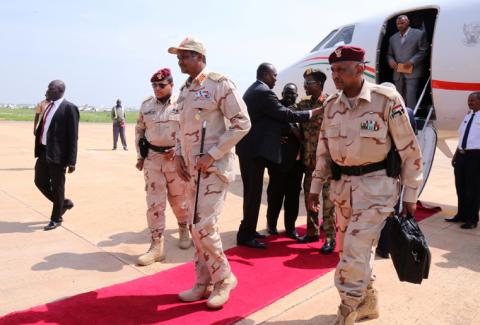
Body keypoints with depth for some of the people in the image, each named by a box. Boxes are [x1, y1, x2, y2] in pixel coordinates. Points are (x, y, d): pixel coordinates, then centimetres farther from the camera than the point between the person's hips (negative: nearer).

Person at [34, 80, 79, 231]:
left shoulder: (69, 108, -12)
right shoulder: (49, 106, 14)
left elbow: (73, 136, -15)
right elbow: (42, 129, 17)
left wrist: (71, 161, -17)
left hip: (57, 154, -8)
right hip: (44, 152, 8)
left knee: (57, 187, 4)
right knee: (40, 182, 14)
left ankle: (56, 218, 20)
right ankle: (63, 203, 34)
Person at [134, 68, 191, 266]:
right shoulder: (146, 105, 6)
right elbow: (139, 131, 13)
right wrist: (140, 157, 7)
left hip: (177, 158, -2)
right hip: (152, 158, 3)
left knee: (179, 200, 12)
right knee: (154, 203, 1)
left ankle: (184, 231, 40)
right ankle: (156, 246, 9)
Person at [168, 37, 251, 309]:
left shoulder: (220, 84, -10)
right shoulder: (185, 90, 14)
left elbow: (242, 123, -15)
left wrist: (211, 155, -18)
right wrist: (179, 155, 6)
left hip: (214, 168, -8)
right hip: (192, 170, 8)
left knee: (204, 226, -10)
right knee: (197, 228, 11)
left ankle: (224, 278, 14)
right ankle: (204, 283, 25)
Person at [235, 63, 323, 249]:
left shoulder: (251, 91, 17)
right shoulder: (264, 92, -14)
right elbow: (285, 114, -15)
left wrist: (276, 135, 18)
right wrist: (311, 113, -5)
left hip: (247, 148, 10)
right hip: (256, 150, -10)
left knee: (251, 191, 16)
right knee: (254, 193, -5)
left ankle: (248, 230, 26)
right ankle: (246, 236, 1)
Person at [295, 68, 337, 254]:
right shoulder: (303, 104, 10)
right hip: (309, 159, 7)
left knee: (327, 197, -3)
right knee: (309, 195, 13)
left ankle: (330, 237, 4)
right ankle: (312, 231, 26)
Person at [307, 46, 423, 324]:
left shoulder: (386, 100, -12)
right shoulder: (331, 105, 5)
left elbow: (409, 150, -8)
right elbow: (324, 150, 12)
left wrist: (410, 195, -7)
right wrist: (315, 187, 11)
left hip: (376, 184, -6)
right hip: (342, 184, 6)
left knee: (356, 248, -11)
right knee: (349, 248, 14)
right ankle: (368, 302, 36)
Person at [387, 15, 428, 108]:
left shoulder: (419, 34, 2)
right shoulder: (393, 38, 18)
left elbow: (423, 51, -2)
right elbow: (389, 54, 21)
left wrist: (412, 61, -14)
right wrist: (391, 61, -2)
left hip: (412, 73, -5)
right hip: (398, 74, 5)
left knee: (410, 98, -15)